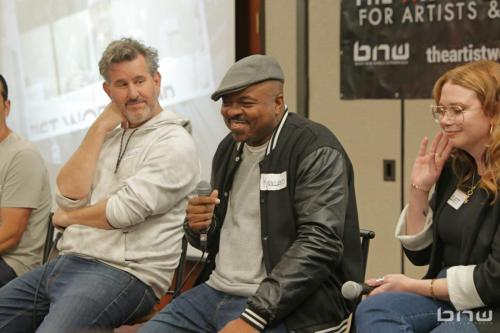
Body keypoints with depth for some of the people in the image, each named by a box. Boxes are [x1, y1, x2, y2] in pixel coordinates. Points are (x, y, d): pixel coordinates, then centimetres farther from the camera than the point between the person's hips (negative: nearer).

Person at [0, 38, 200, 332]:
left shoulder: (174, 142, -6)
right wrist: (99, 130, 0)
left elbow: (124, 211, -15)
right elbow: (69, 197, 4)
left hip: (123, 273, -8)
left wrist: (67, 217, 3)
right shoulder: (110, 135, 18)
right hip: (64, 264, 8)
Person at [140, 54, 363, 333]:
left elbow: (319, 243, -20)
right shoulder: (229, 148, 13)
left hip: (284, 306, -7)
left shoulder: (316, 152, -10)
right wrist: (198, 226, -1)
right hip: (216, 290, 7)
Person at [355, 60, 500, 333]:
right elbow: (419, 253, 16)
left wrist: (413, 286, -9)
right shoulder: (455, 169, 10)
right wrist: (419, 190, 1)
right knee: (373, 310, -23)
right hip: (448, 298, 7)